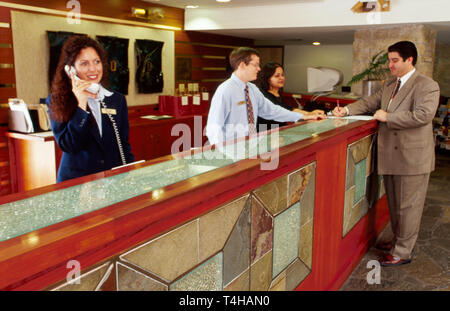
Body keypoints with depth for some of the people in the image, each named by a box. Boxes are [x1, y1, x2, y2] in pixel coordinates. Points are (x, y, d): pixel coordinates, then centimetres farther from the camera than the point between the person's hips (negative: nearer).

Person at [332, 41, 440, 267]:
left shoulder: (427, 86, -13)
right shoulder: (389, 85, 13)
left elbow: (423, 115, -25)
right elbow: (370, 103, 19)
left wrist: (387, 117, -19)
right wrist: (347, 110, 2)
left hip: (412, 157, -8)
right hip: (391, 155, 8)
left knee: (407, 205, 2)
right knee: (394, 203, 20)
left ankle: (403, 252, 14)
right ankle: (398, 240, 37)